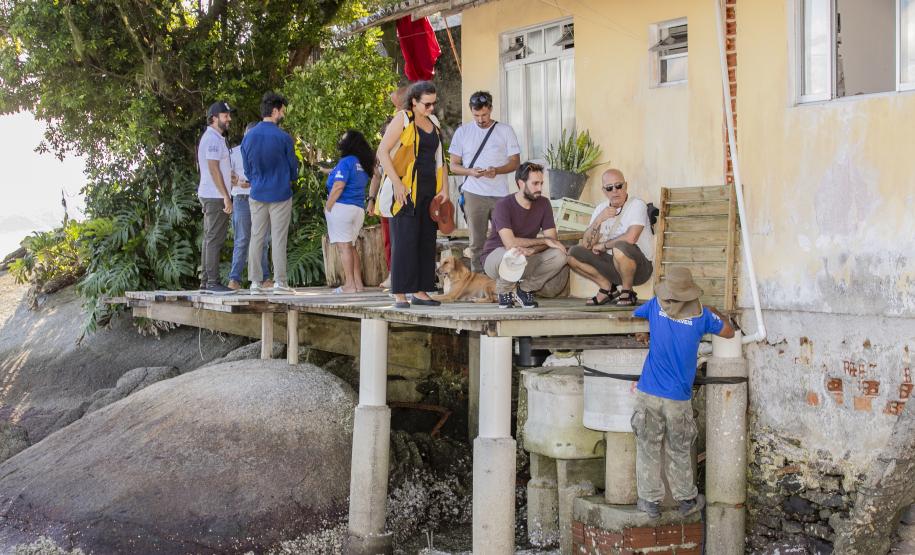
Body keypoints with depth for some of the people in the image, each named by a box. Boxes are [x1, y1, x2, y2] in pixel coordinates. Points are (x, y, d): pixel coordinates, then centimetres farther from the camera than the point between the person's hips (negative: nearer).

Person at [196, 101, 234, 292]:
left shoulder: (215, 138, 19)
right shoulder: (213, 139, -14)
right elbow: (213, 169, -20)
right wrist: (226, 197, -21)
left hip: (210, 197, 11)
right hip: (216, 197, -11)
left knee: (210, 239, 11)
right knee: (215, 239, -10)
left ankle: (205, 281, 14)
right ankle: (213, 282, -11)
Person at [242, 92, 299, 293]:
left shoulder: (248, 137, 2)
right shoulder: (283, 138, -12)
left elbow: (247, 168, 10)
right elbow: (293, 167, -1)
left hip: (257, 194, 4)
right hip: (280, 194, -4)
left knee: (256, 237, 7)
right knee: (279, 238, 0)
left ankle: (256, 281, 7)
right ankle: (280, 281, 1)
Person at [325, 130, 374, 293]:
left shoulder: (346, 162, -11)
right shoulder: (364, 165, 13)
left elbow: (338, 186, -17)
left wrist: (327, 207, -9)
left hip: (341, 207, -8)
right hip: (359, 209, 8)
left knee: (344, 246, -5)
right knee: (350, 246, 14)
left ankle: (349, 285, -7)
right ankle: (358, 283, 10)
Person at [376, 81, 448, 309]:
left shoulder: (433, 123, 16)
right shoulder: (402, 119, -4)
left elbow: (440, 158, 20)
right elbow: (382, 151, -9)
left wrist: (444, 188, 9)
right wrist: (397, 183, -17)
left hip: (429, 191, 7)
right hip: (406, 189, -7)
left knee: (427, 241, 6)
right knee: (404, 240, -8)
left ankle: (420, 291, 12)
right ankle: (400, 294, -6)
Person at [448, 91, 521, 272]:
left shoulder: (505, 130, 5)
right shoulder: (462, 132, 7)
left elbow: (515, 162, 5)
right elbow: (454, 166, 8)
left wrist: (497, 170, -15)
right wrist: (470, 172, -13)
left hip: (500, 195, 0)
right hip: (473, 194, 1)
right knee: (477, 242, 2)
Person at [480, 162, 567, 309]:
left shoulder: (543, 204, -4)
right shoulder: (504, 205, -20)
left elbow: (553, 239, -10)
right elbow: (510, 243, -31)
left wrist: (531, 250, -31)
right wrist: (544, 240, -24)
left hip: (527, 259, 5)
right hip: (494, 257, -5)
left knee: (559, 256, -21)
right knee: (514, 254, -40)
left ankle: (525, 289, 0)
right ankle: (505, 291, -8)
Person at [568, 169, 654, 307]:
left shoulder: (637, 205, -12)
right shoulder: (601, 208, 8)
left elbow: (630, 238, -27)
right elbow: (586, 244, 0)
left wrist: (603, 246, -12)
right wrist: (598, 220, -15)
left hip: (639, 266, -6)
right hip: (611, 264, 6)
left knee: (620, 248, -38)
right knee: (573, 254, -5)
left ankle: (627, 293, -12)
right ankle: (607, 287, 9)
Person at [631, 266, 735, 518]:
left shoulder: (655, 305, -1)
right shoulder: (701, 315, -3)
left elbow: (632, 317, 19)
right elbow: (729, 332, 13)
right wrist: (713, 312, 29)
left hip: (648, 394, 0)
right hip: (679, 399, 0)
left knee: (648, 449, 10)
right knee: (679, 452, 14)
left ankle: (650, 500, 15)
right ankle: (687, 500, 27)